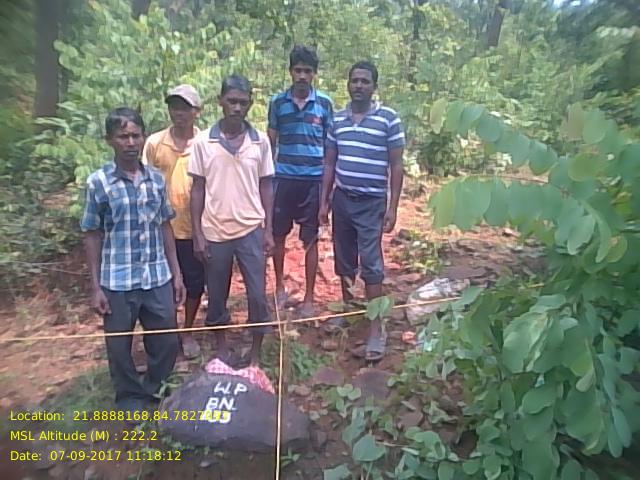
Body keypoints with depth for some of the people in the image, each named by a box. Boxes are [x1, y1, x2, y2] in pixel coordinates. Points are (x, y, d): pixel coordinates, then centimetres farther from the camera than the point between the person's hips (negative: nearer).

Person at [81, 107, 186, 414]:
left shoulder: (156, 179, 2)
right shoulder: (98, 182, -7)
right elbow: (92, 236, -2)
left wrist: (176, 273, 7)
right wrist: (95, 287, -4)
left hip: (158, 278, 3)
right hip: (117, 282, -2)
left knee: (167, 341, 12)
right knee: (119, 346, 13)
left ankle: (158, 391, 38)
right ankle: (131, 399, 37)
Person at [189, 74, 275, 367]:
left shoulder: (260, 141, 0)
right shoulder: (203, 142, -3)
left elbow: (266, 186, 5)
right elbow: (197, 189, 0)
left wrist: (268, 229, 1)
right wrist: (198, 234, -4)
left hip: (251, 230, 0)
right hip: (214, 232, 0)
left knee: (257, 295, 4)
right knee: (217, 296, 13)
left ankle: (256, 354, 23)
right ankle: (222, 349, 33)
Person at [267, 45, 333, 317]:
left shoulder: (324, 103, 2)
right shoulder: (278, 102, 4)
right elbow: (271, 143, 9)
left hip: (314, 179, -1)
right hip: (283, 178, 1)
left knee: (311, 240, 4)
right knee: (278, 235, 10)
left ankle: (309, 298, 17)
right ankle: (280, 287, 30)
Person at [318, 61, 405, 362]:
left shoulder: (389, 119, -5)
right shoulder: (337, 119, 7)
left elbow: (396, 166, -4)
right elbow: (329, 163, 10)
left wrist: (392, 208, -9)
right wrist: (324, 202, 6)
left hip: (371, 203, -4)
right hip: (341, 200, 5)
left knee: (371, 266, -5)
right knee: (344, 261, 14)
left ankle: (377, 329, 5)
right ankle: (347, 309, 33)